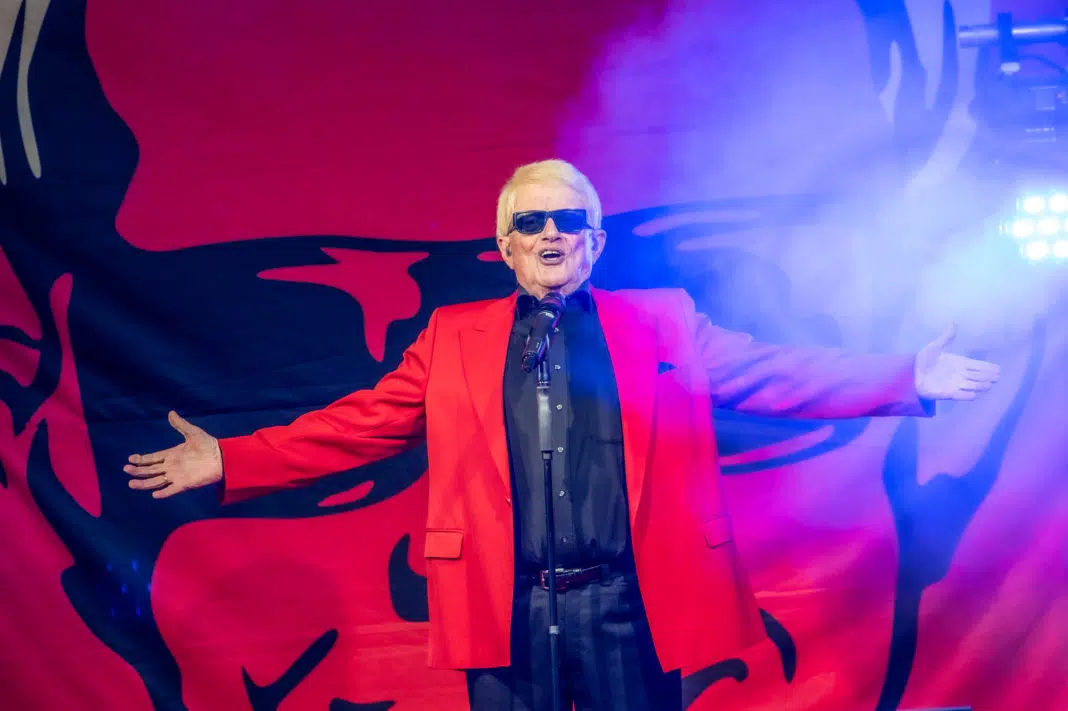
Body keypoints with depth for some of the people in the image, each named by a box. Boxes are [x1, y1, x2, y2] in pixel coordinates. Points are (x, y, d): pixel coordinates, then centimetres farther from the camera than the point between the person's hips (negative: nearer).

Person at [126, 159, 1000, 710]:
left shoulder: (660, 321, 9)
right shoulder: (454, 338, 10)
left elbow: (775, 374, 5)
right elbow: (358, 423, 7)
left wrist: (905, 380, -4)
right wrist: (229, 460, 0)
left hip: (628, 605, 0)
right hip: (507, 608, 1)